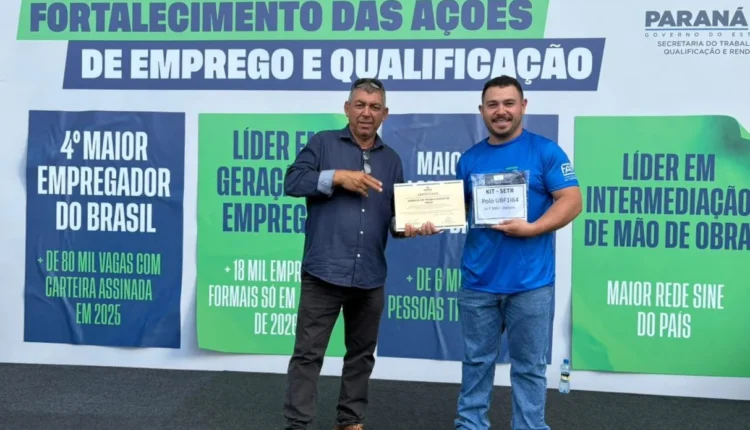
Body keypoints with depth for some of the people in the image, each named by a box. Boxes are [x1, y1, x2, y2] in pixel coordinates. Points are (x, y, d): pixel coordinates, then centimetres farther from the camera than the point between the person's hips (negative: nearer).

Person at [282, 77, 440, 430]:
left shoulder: (391, 160, 14)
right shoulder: (323, 143, 3)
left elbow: (395, 214, 13)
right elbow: (292, 182, -6)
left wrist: (409, 227, -8)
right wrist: (337, 177, -15)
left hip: (370, 276, 5)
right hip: (324, 271, -4)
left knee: (362, 353, 15)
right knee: (308, 353, -1)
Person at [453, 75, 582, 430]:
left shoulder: (545, 151, -3)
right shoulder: (469, 158, 10)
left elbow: (571, 202, -9)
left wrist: (530, 229, -21)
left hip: (530, 281, -3)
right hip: (478, 280, 4)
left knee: (529, 365, 8)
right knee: (476, 360, 13)